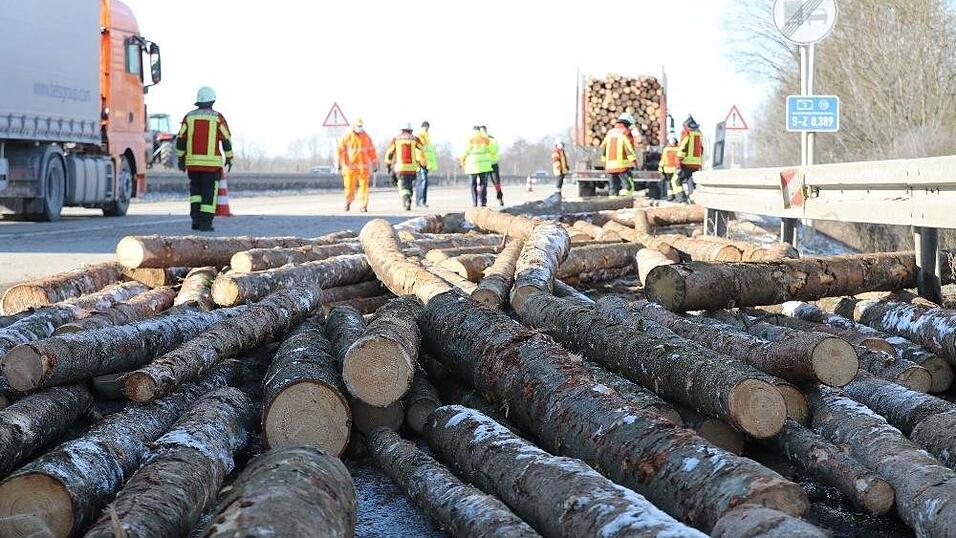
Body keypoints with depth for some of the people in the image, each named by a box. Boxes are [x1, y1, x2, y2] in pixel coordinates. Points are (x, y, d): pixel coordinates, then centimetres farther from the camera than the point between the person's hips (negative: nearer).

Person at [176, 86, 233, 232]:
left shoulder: (189, 116, 4)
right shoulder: (218, 118, -3)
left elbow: (180, 139, 3)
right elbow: (227, 140, -3)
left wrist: (181, 158, 10)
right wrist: (229, 158, 6)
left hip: (192, 161, 3)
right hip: (212, 162, -3)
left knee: (195, 189, 17)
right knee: (209, 192, 3)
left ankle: (195, 217, 4)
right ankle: (205, 223, -1)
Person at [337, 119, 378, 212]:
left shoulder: (366, 137, 7)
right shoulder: (347, 137, 0)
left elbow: (372, 151, 12)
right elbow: (340, 150, 2)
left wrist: (375, 165, 13)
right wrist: (339, 163, -3)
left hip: (363, 167, 1)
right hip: (350, 166, -1)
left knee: (364, 186, -5)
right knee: (349, 186, 0)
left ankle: (364, 206, -2)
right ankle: (348, 201, 26)